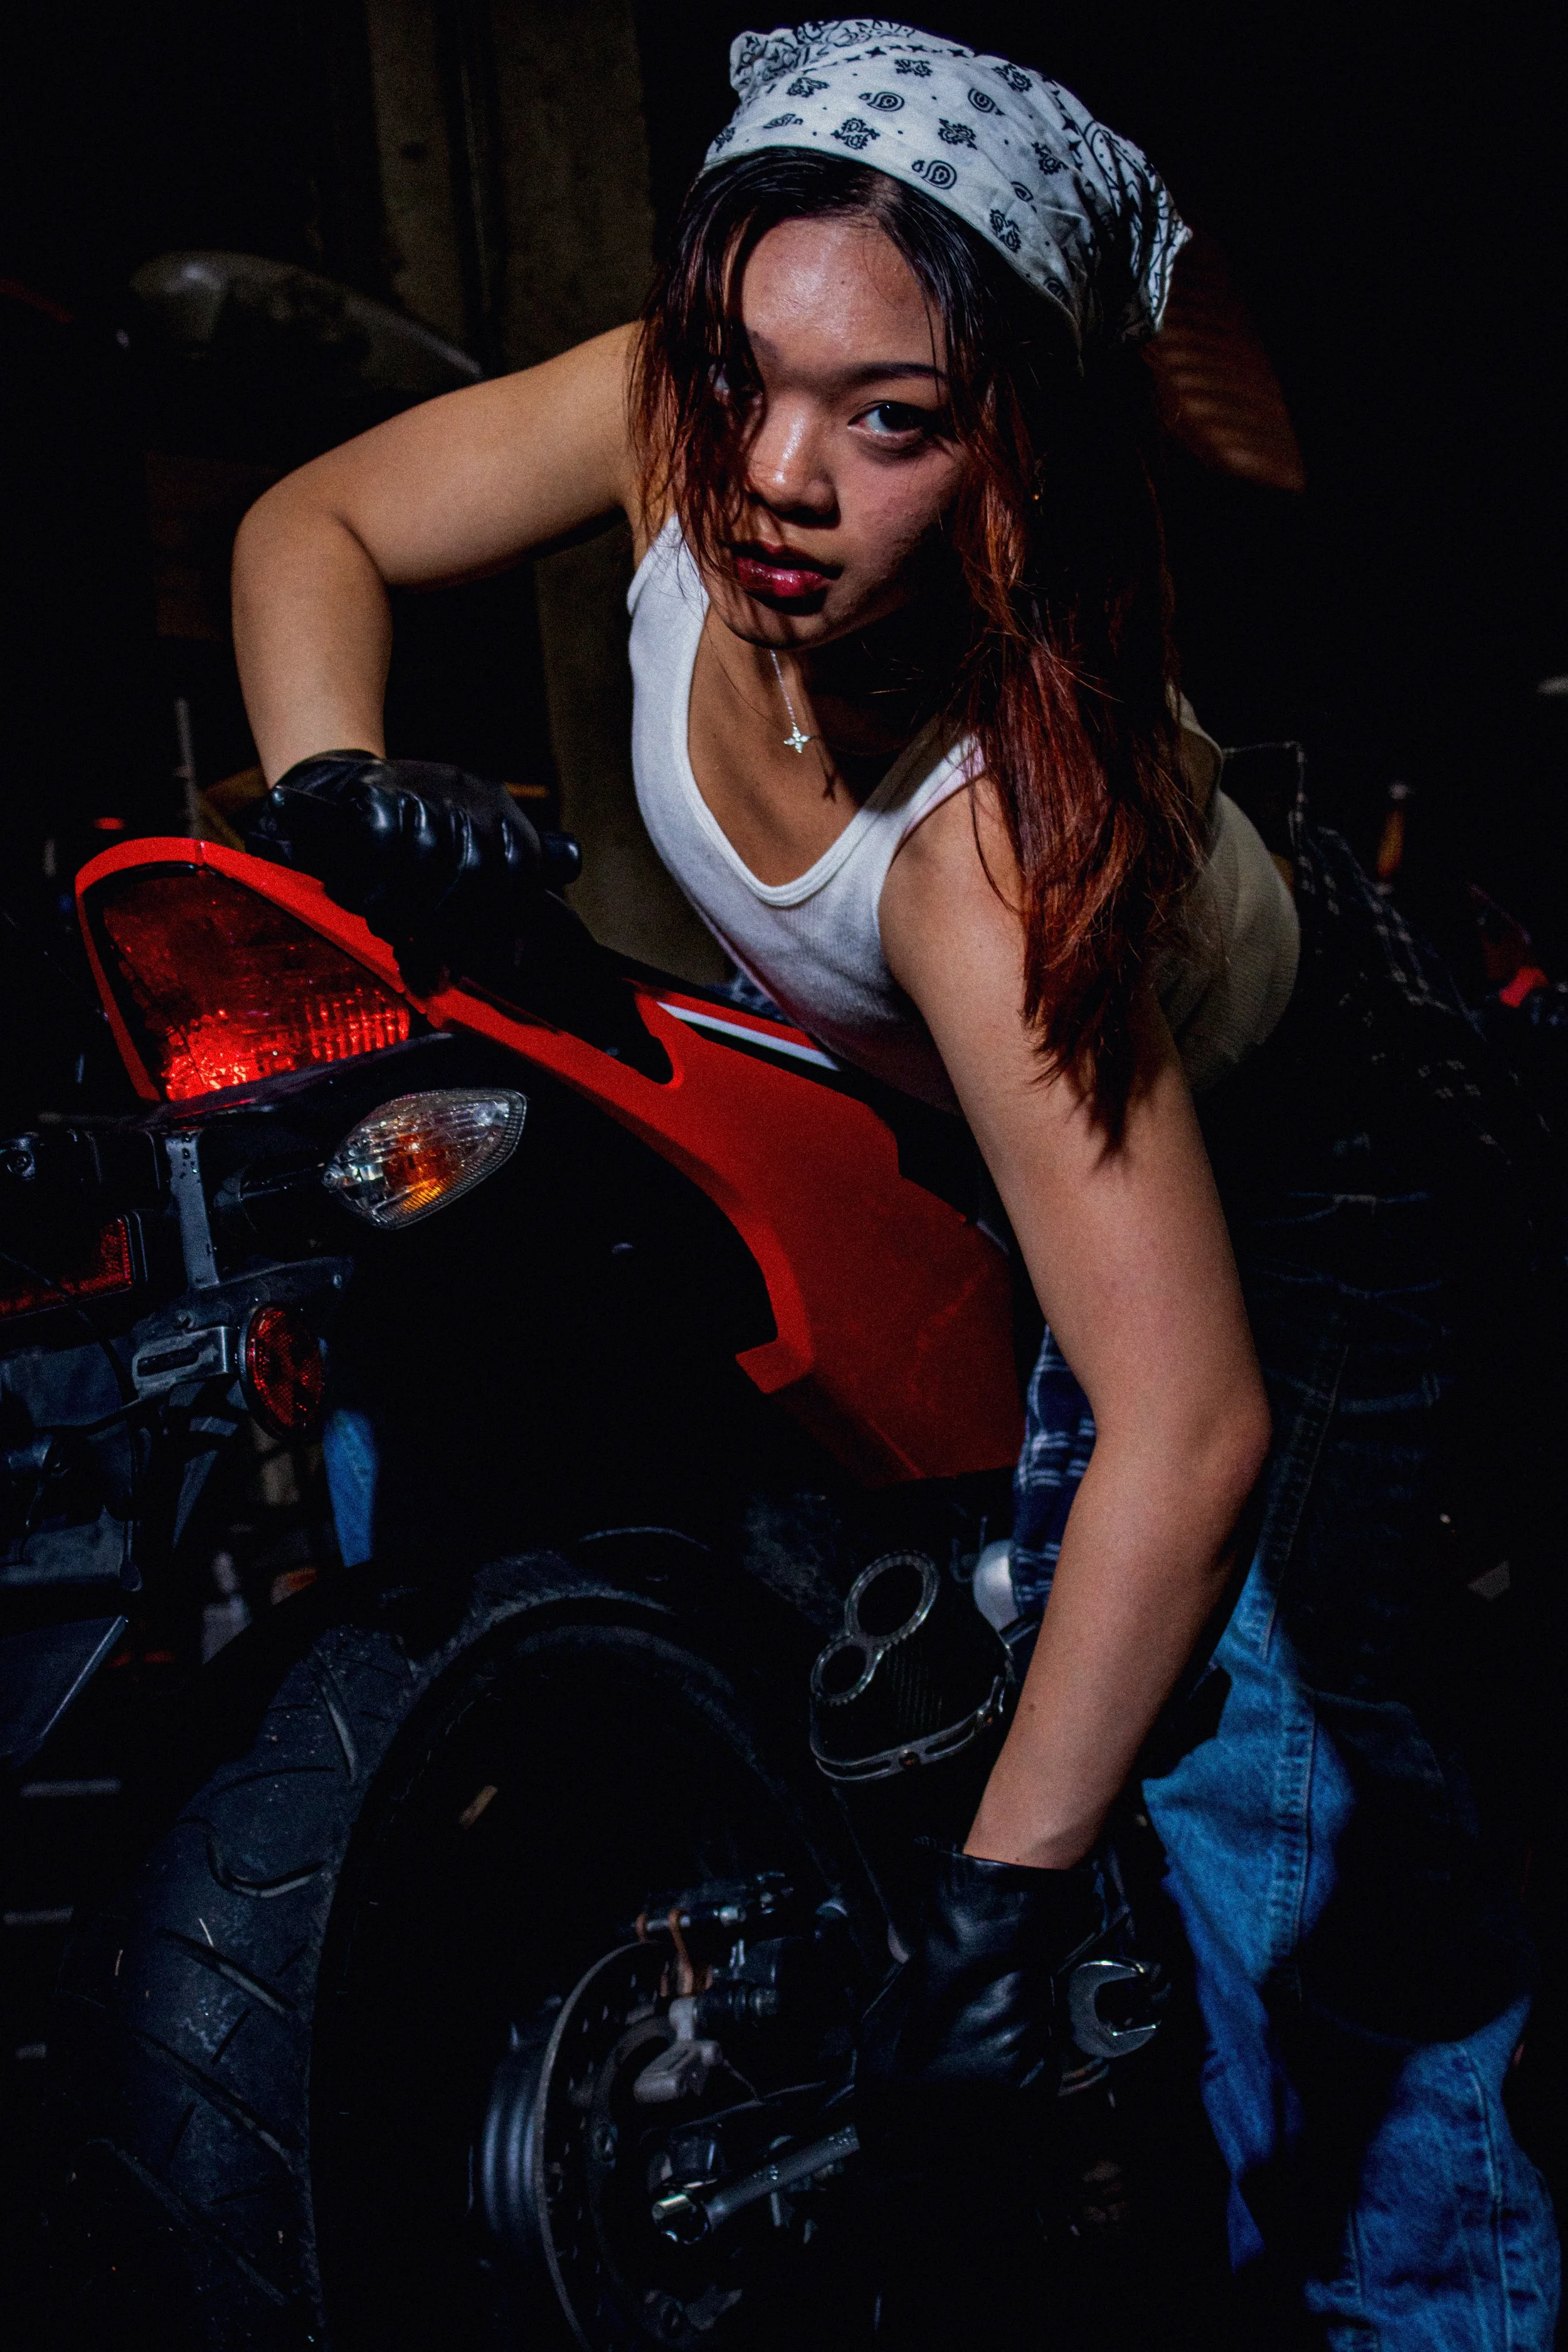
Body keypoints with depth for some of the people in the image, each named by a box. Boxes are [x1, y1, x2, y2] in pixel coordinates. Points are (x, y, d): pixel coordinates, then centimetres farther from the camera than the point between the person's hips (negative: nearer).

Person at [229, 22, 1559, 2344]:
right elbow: (315, 523, -10)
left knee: (1269, 1724, -11)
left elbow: (1192, 1426, -45)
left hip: (1283, 1132, -6)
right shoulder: (680, 436, -28)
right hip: (1012, 1089, 7)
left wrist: (1004, 1897, -42)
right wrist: (334, 790, -30)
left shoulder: (994, 836, -44)